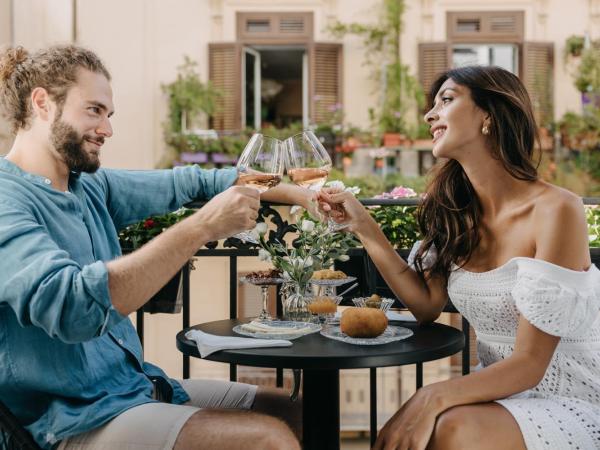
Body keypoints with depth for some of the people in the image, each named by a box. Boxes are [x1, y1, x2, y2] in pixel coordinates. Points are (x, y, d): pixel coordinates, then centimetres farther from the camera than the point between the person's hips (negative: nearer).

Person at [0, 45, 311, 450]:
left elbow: (191, 183, 14)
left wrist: (301, 195, 6)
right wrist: (202, 226, -30)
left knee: (299, 412, 11)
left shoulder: (92, 187, 6)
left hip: (139, 385, 9)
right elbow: (72, 306, -34)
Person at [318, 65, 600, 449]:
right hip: (498, 391, 5)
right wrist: (364, 226, -4)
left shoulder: (555, 210, -19)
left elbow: (529, 363, -21)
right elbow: (427, 305, 1)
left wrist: (434, 397, -34)